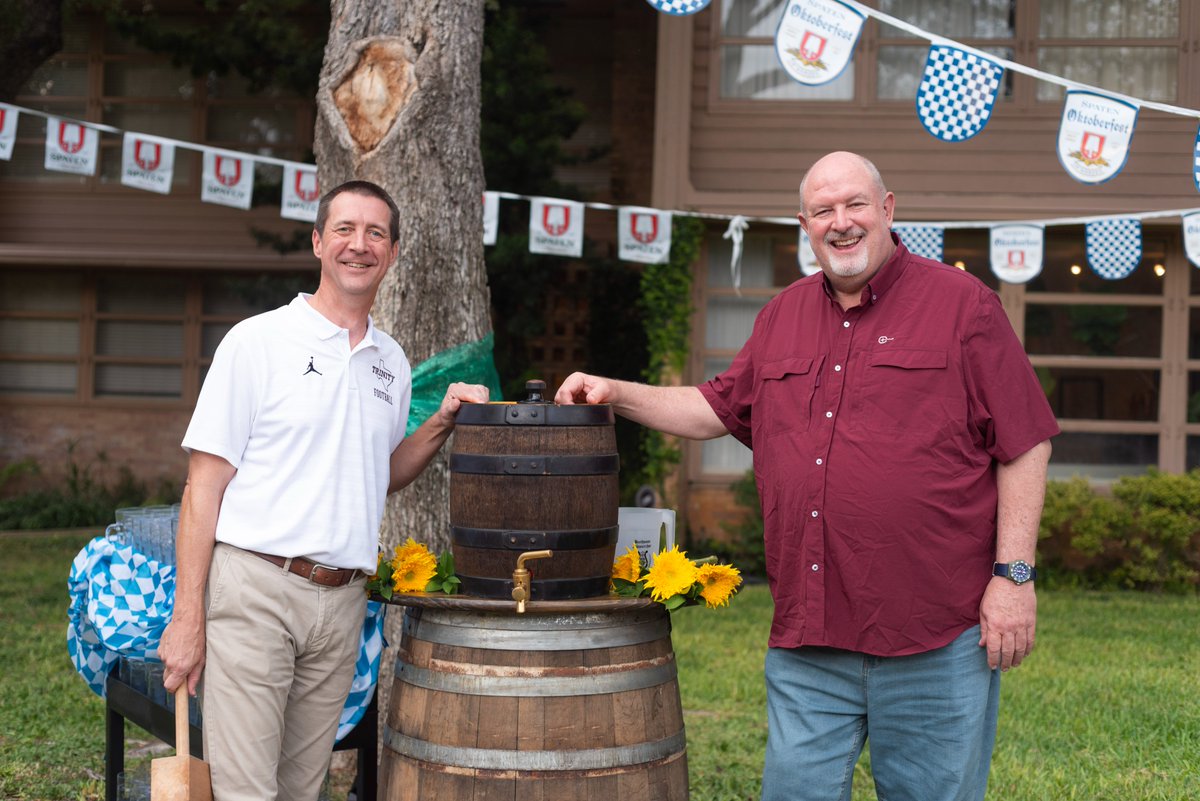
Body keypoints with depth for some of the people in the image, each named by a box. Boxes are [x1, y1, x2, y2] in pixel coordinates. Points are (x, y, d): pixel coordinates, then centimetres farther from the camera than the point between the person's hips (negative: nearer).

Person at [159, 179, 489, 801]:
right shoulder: (258, 341, -3)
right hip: (254, 590, -5)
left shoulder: (392, 362, 14)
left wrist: (442, 423, 8)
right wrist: (187, 616, -12)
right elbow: (205, 483, -6)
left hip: (340, 602, 5)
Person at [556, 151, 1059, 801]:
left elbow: (1024, 446, -3)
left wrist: (1013, 575, -9)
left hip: (935, 640, -4)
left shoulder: (962, 304, -1)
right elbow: (717, 409, 25)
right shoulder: (783, 316, 16)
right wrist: (616, 394, 12)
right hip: (806, 641, 5)